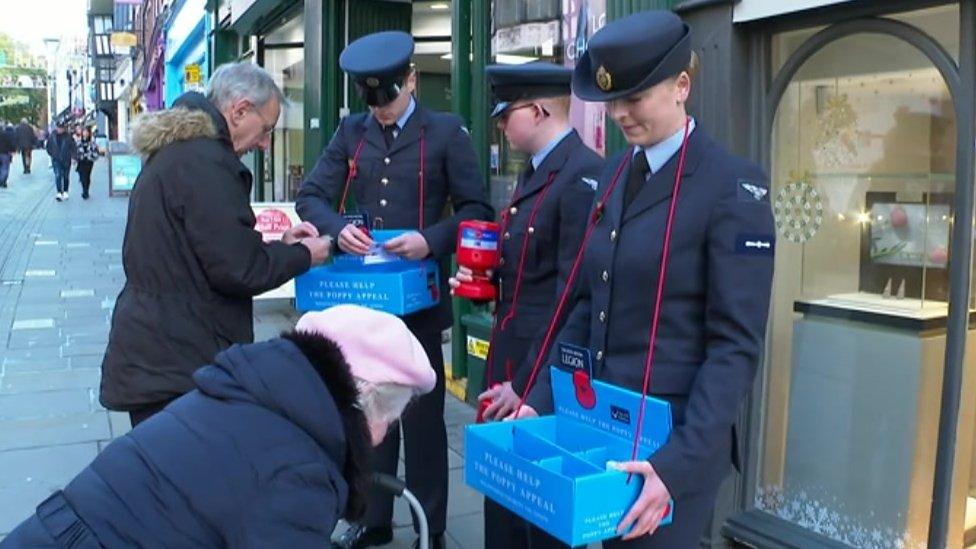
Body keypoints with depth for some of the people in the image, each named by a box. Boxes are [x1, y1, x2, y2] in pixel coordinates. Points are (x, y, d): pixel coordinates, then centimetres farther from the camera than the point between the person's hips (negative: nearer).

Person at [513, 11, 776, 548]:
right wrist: (541, 401, 3)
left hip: (675, 435, -6)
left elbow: (735, 345, -15)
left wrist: (679, 461, -22)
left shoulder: (732, 186, -12)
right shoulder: (614, 175, 7)